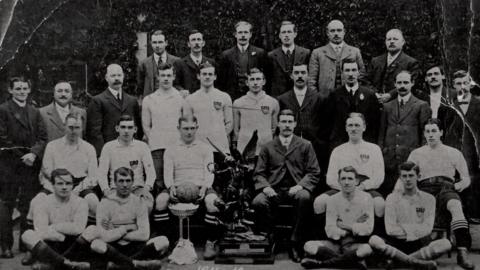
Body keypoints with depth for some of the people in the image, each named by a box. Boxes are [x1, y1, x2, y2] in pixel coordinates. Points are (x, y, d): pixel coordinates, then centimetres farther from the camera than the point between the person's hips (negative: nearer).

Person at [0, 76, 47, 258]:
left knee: (29, 206, 5)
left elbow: (42, 137, 9)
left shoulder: (34, 112, 15)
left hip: (31, 166, 4)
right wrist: (22, 157, -9)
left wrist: (33, 154, -9)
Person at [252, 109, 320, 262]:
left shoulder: (305, 146, 13)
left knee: (305, 198, -36)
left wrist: (301, 186, -12)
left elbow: (314, 172, 6)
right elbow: (259, 173, 12)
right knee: (258, 202, -32)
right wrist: (265, 187, -10)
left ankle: (295, 245, -22)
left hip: (295, 189, -1)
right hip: (274, 190, 1)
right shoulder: (268, 147, 16)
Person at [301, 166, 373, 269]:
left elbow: (368, 229, -9)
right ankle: (355, 261, -24)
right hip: (336, 242, 2)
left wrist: (345, 225, -4)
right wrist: (355, 227, -7)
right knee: (309, 246, -23)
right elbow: (330, 231, -3)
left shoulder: (366, 198, -3)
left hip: (356, 243, -2)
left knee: (367, 249, -38)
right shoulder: (333, 200, 3)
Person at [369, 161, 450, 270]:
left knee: (446, 244, -29)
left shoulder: (428, 199, 10)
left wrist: (403, 228, -4)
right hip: (397, 244, -1)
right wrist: (416, 230, -2)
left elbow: (427, 229, -1)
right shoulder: (392, 198, 8)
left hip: (420, 244, 1)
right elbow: (390, 229, -2)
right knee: (374, 240, -31)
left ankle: (396, 259, -25)